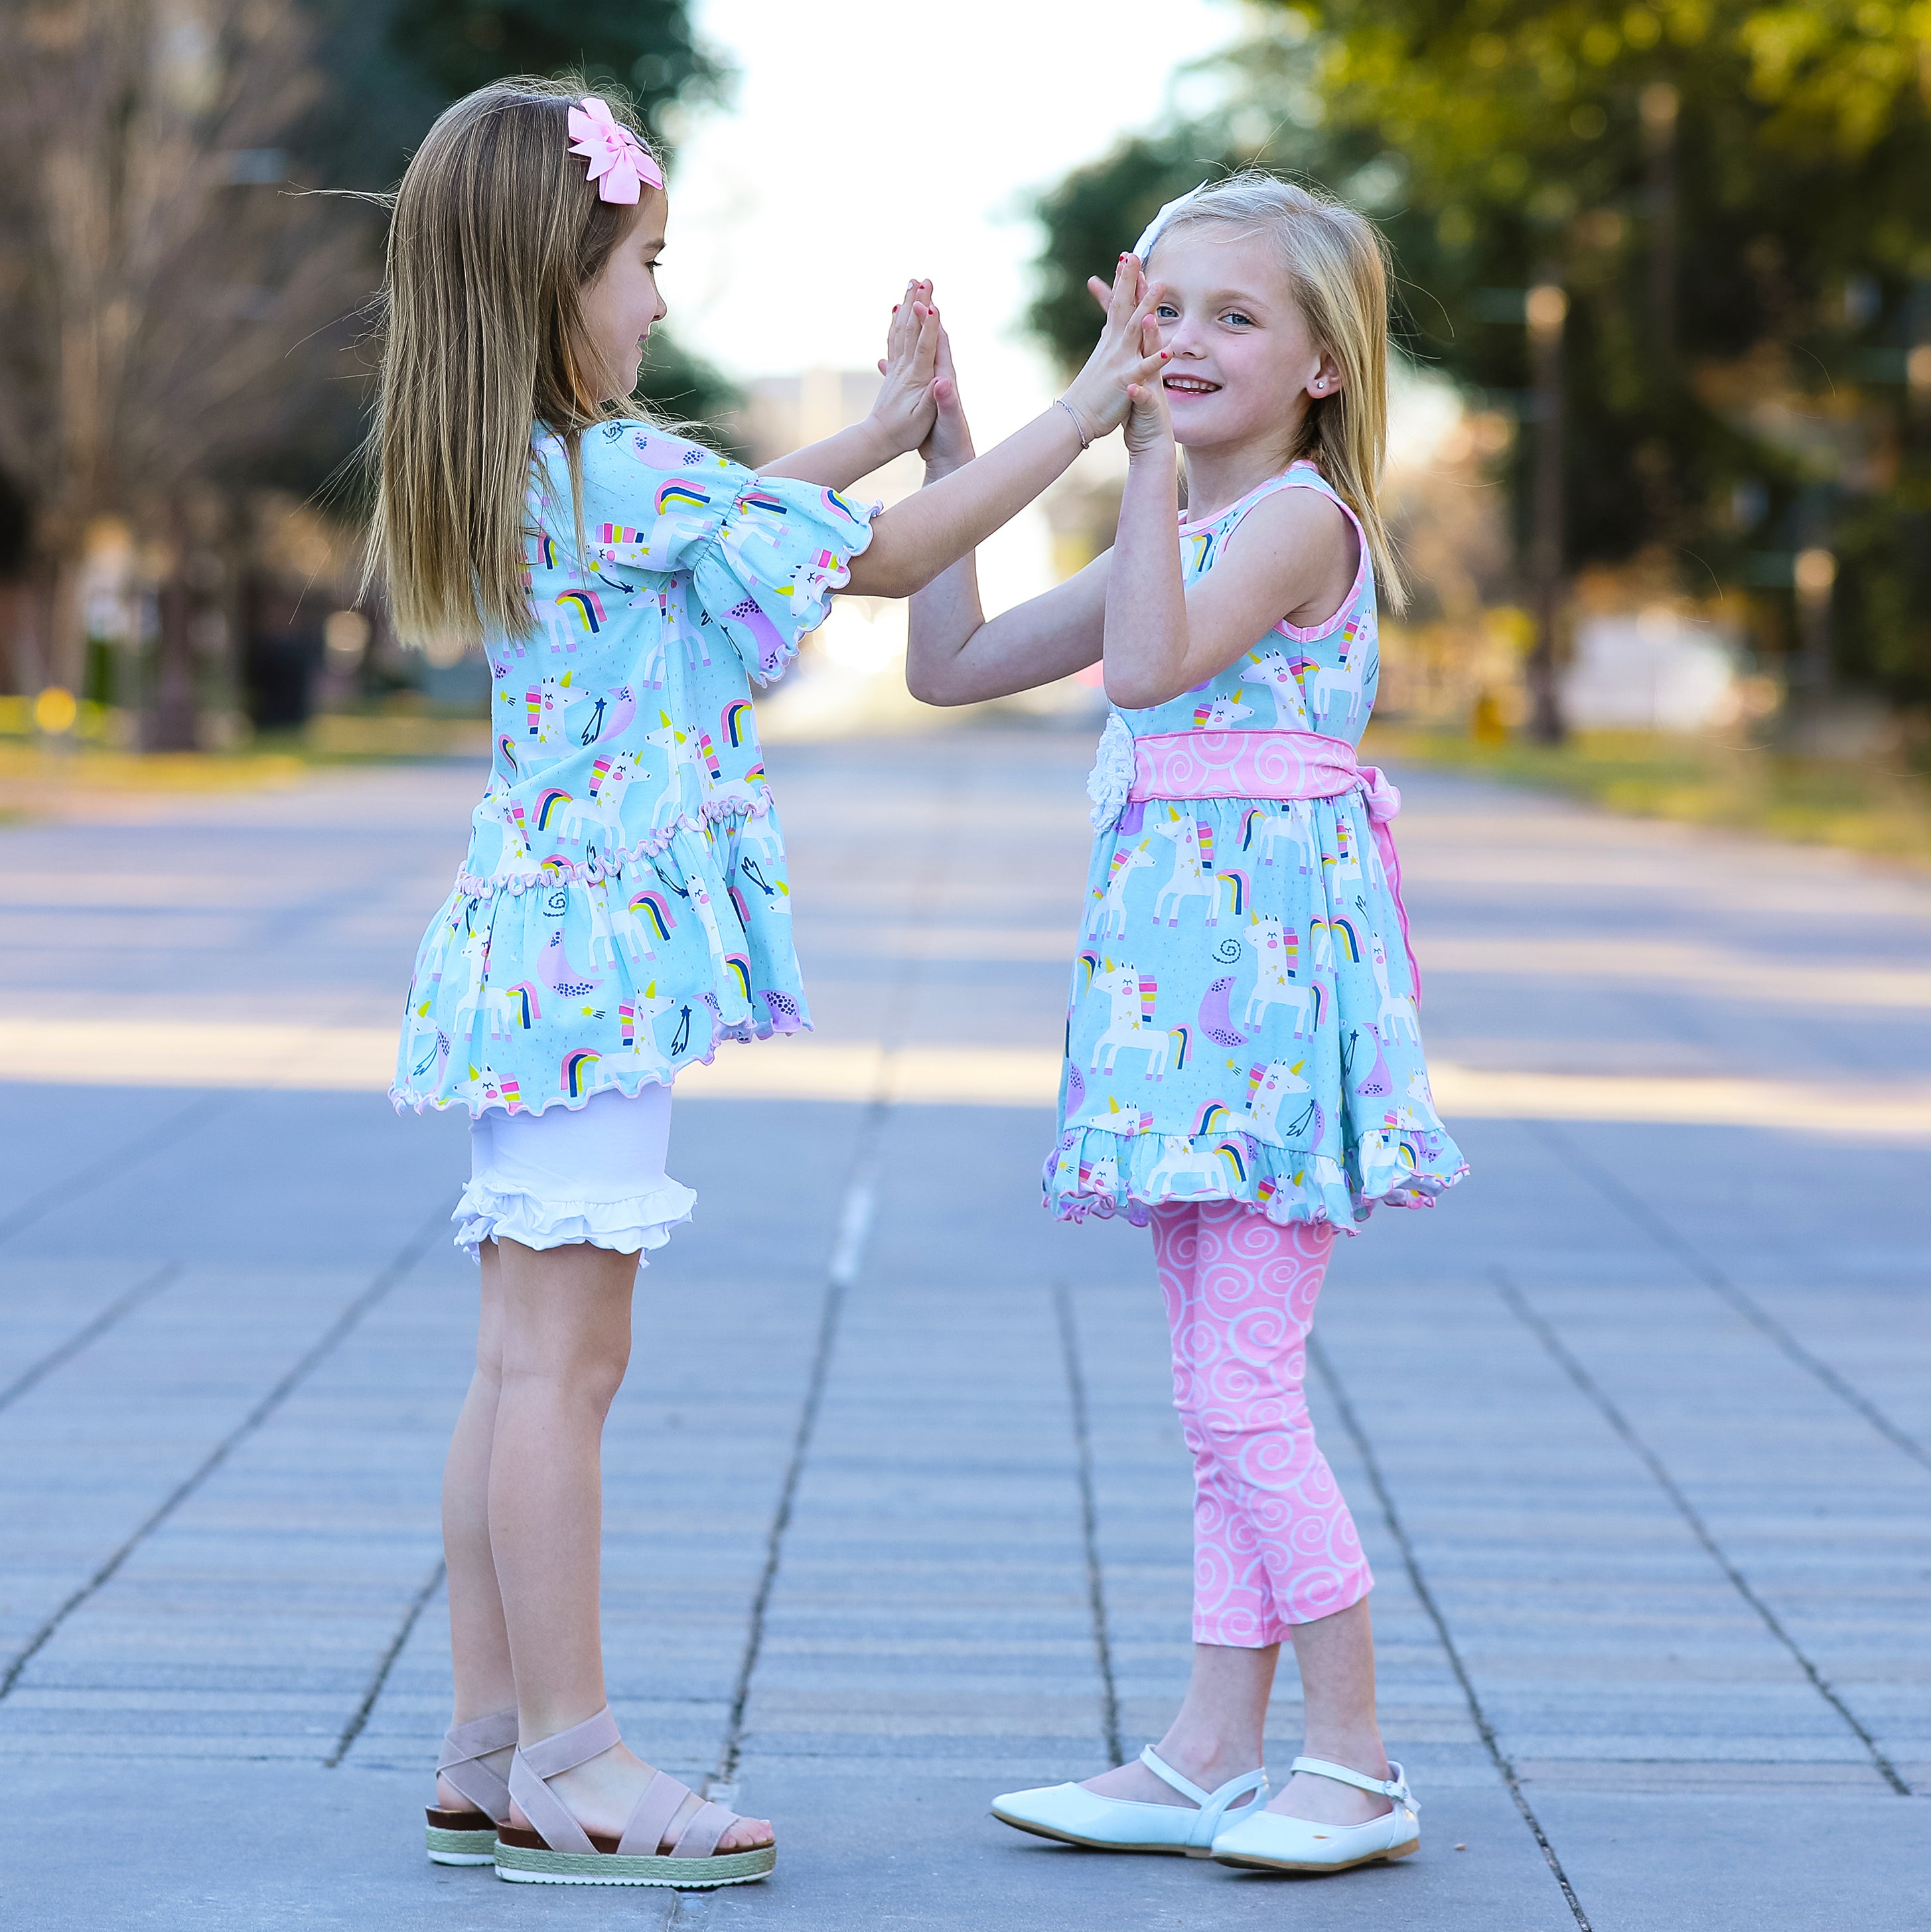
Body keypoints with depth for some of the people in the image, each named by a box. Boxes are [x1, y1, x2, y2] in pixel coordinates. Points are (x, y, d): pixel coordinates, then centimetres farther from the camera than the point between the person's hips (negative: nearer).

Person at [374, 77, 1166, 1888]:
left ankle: (493, 1752, 15)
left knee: (524, 1361, 11)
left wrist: (885, 422, 30)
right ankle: (567, 1761, -1)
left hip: (531, 941, 10)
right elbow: (885, 560, -12)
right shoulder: (623, 471, -16)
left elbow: (723, 522, 29)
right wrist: (1083, 410, -5)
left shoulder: (528, 476, 11)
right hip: (601, 946, -10)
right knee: (564, 1359, -6)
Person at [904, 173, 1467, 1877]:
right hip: (1178, 970, 9)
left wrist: (1153, 457, -25)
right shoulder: (1171, 536, 17)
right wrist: (946, 456, 13)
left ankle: (1356, 1763, 2)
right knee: (1222, 1395, 11)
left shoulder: (1303, 516, -10)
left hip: (1278, 960, -9)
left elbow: (1157, 661, -27)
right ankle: (1212, 1758, 15)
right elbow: (953, 665, 18)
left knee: (1241, 1393, -8)